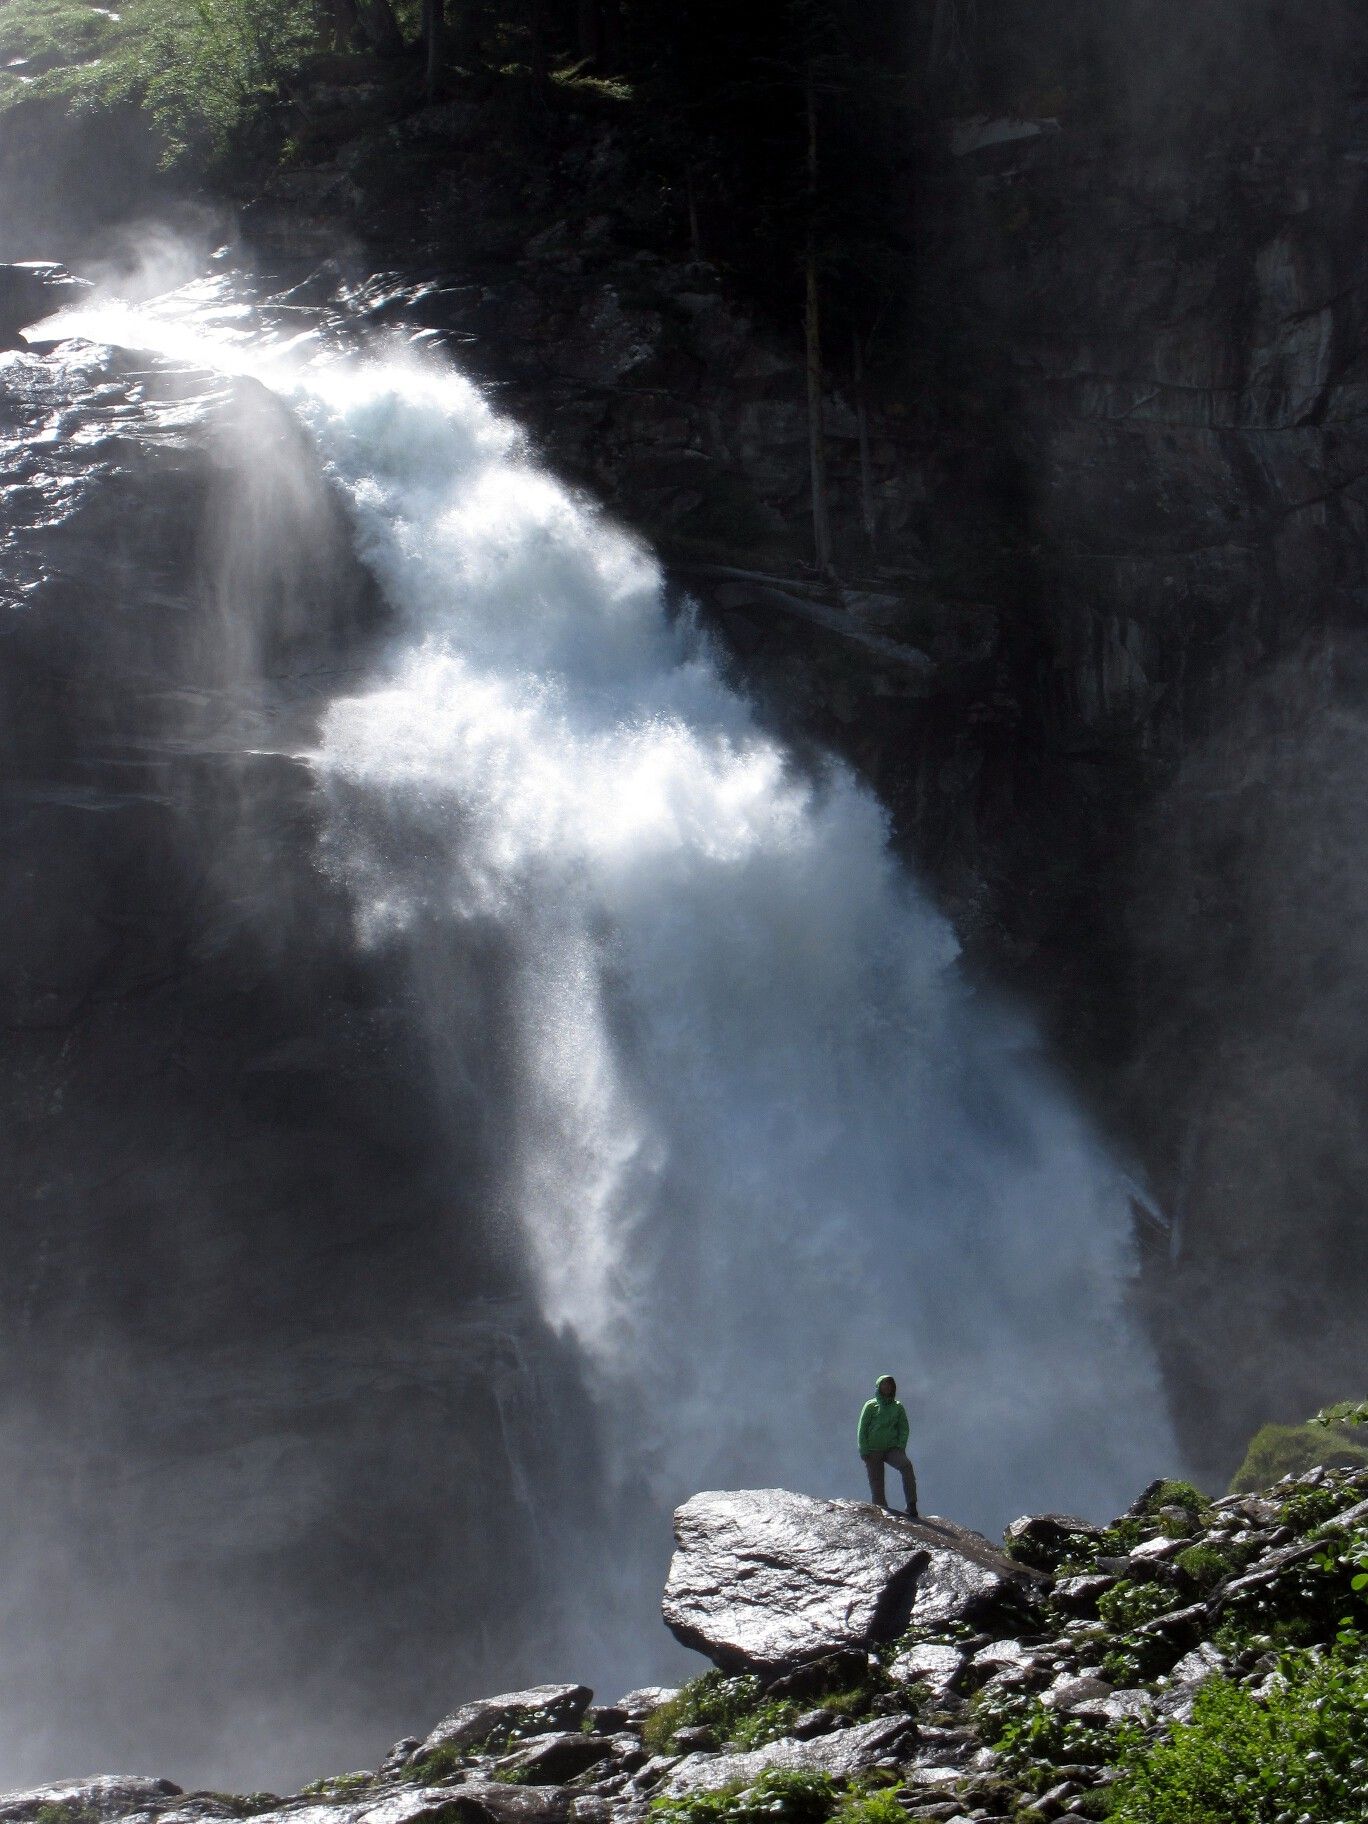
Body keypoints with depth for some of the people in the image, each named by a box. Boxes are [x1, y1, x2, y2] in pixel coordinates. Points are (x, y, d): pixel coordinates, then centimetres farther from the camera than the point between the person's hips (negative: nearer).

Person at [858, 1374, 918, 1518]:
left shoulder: (898, 1407, 11)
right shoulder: (871, 1406, 5)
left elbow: (903, 1428, 12)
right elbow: (862, 1429, 4)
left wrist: (901, 1446, -4)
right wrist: (864, 1451, -6)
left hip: (892, 1448, 0)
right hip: (873, 1450, 0)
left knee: (906, 1466, -28)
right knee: (876, 1486, -4)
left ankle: (912, 1506, -30)